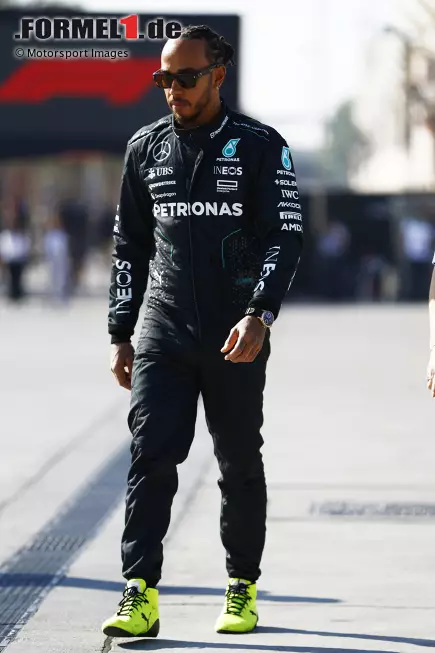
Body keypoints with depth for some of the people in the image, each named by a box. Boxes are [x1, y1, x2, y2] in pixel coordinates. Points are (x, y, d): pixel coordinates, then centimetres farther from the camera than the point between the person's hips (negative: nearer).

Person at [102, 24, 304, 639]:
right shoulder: (146, 147, 11)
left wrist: (260, 314, -18)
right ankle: (141, 594, -13)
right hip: (163, 334, 2)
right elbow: (129, 244, 17)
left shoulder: (259, 145, 0)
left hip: (235, 338, -2)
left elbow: (286, 235, -5)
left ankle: (243, 588, 19)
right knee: (150, 456, -10)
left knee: (240, 464, 6)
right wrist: (120, 333, 12)